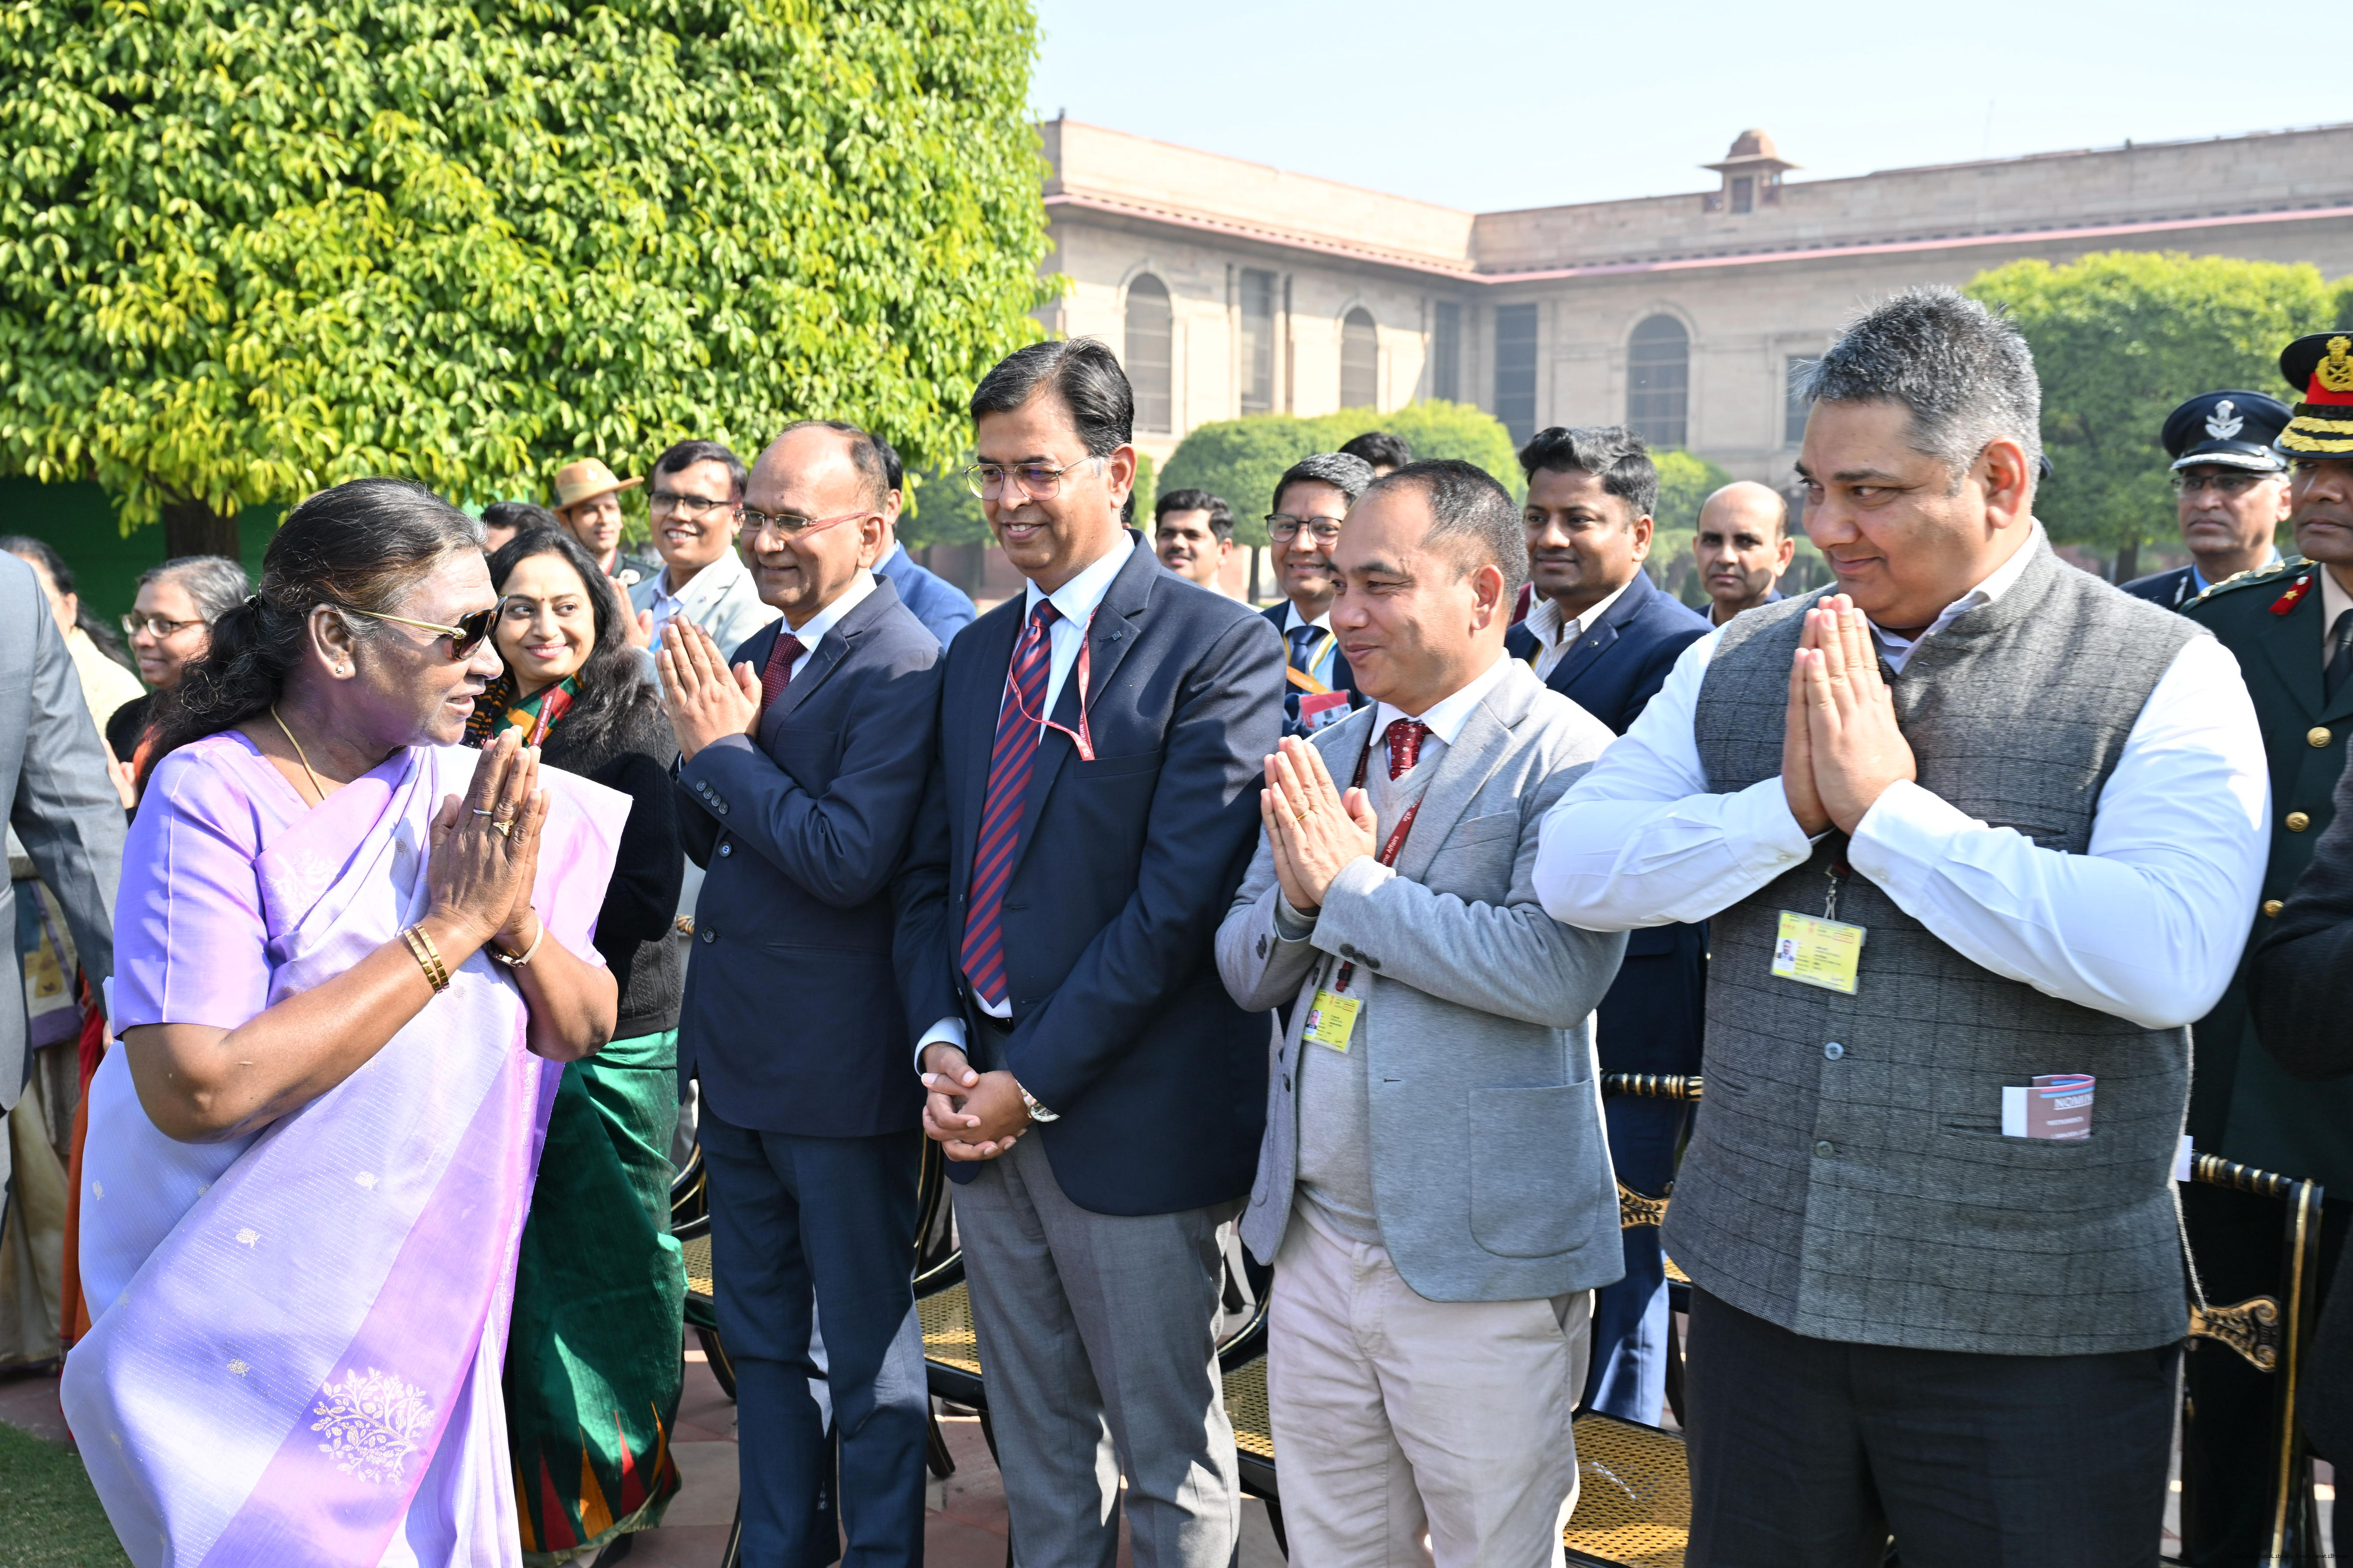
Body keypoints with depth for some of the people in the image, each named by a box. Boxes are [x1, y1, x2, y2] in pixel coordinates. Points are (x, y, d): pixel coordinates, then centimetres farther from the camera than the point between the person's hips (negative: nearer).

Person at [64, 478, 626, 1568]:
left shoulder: (469, 791, -1)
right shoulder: (215, 794, -17)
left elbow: (584, 1030, 0)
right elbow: (196, 1086, -27)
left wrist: (518, 921, -21)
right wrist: (450, 929, -24)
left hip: (428, 1304, 5)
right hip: (255, 1319, -5)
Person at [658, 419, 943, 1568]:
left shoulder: (900, 668, -18)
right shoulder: (754, 655, 8)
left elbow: (853, 859, -28)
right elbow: (711, 844, 11)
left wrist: (724, 750, -19)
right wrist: (703, 753, -8)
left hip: (839, 1066, -9)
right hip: (738, 1045, 9)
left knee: (865, 1345, 8)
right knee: (760, 1333, 20)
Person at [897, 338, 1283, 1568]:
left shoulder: (1217, 647, -10)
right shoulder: (977, 654, 12)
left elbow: (1179, 898, -17)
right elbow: (930, 873, 14)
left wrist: (1037, 1080, -16)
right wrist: (941, 1044, -3)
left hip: (1129, 1118, -6)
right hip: (983, 1103, 6)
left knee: (1167, 1450, 8)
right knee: (1035, 1437, 18)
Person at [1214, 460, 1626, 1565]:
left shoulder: (1565, 755, -13)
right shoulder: (1328, 753, 10)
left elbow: (1557, 969, -27)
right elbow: (1245, 972, 10)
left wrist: (1351, 882, -20)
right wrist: (1296, 896, -12)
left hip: (1479, 1265, -6)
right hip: (1313, 1239, 7)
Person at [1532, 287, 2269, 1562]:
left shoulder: (2166, 678, -9)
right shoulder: (1740, 663, 5)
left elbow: (2171, 956, -24)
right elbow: (1573, 870, -2)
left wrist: (1886, 808, -20)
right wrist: (1789, 804, -15)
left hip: (2033, 1330, -4)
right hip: (1759, 1285, 4)